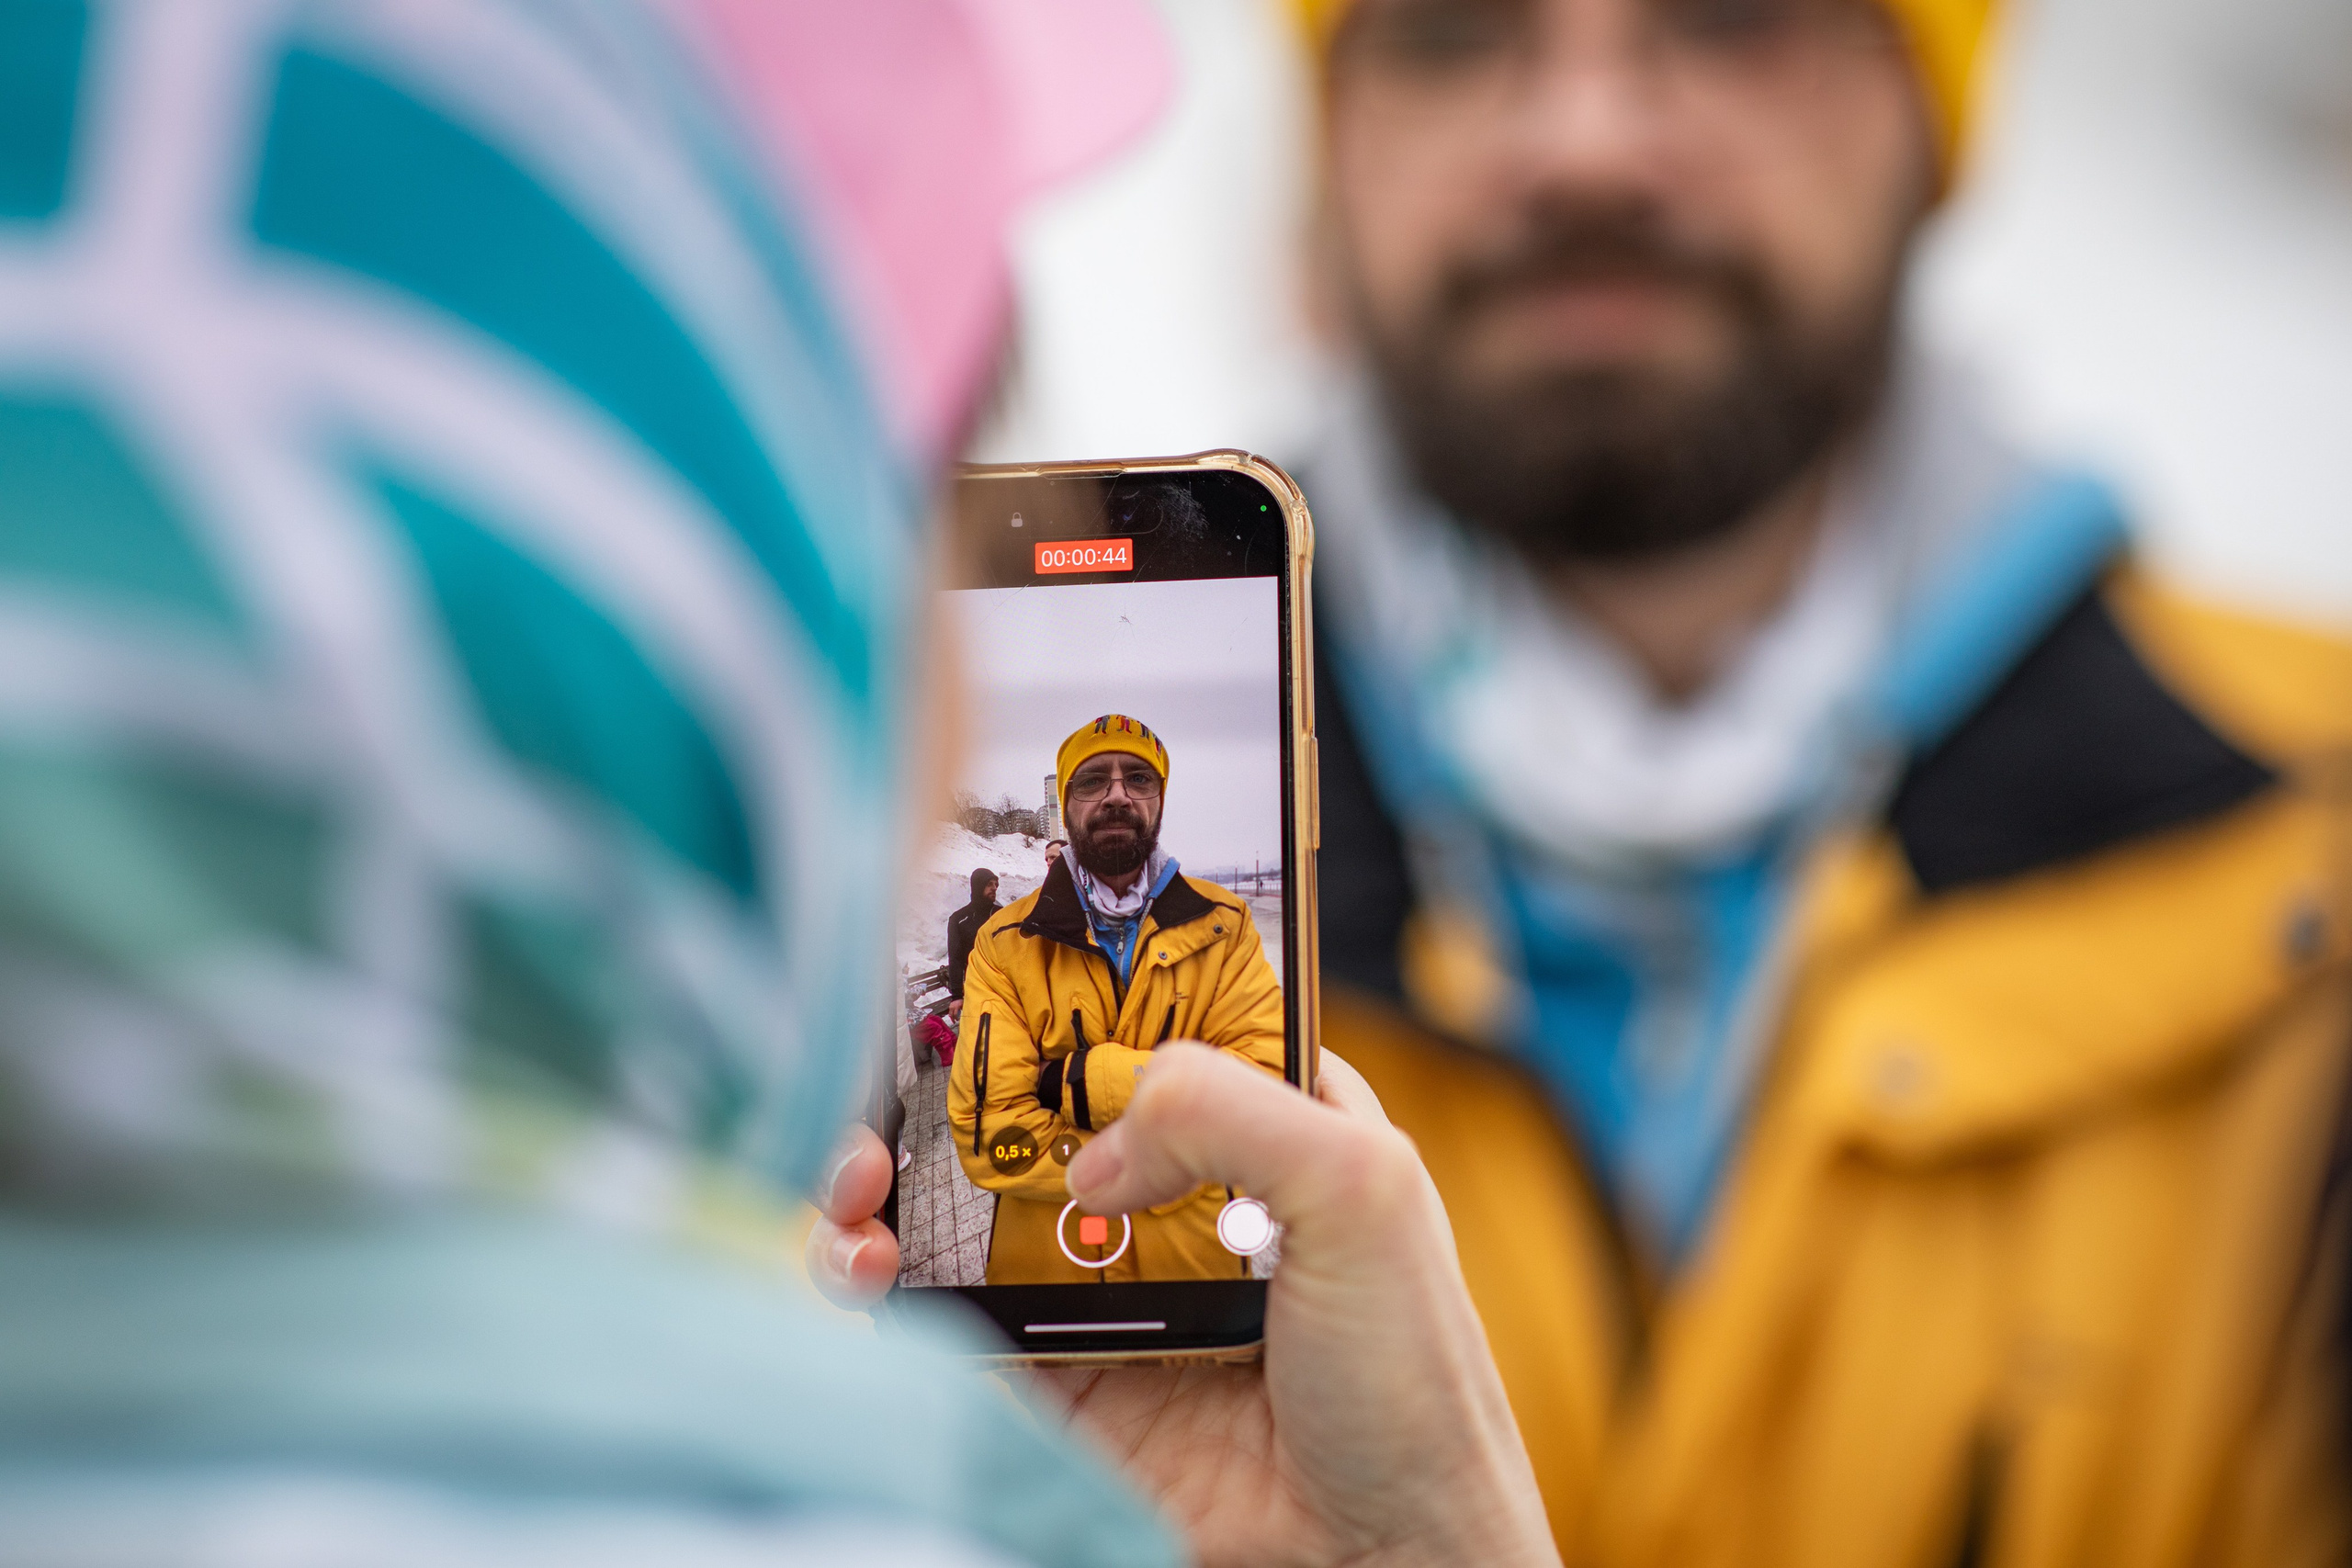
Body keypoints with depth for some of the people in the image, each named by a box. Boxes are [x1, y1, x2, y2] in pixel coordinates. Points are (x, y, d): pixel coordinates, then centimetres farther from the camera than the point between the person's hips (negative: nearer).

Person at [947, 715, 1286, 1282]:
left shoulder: (1223, 927, -1)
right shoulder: (1004, 946, -4)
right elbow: (989, 1134, -13)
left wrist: (1085, 1080, -20)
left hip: (1196, 1258, 1)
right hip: (1041, 1267, -1)